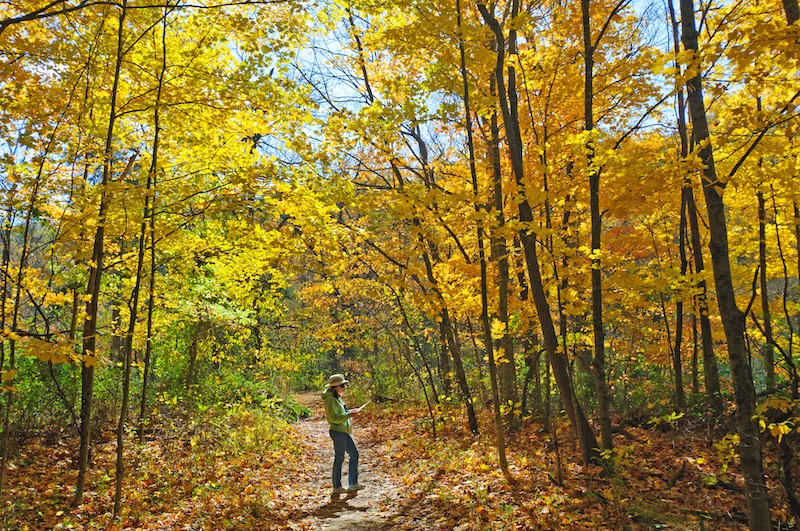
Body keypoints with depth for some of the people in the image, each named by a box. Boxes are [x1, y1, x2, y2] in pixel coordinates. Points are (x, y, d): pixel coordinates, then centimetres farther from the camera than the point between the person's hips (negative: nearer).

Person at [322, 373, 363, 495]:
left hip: (345, 432, 10)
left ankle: (353, 484, 19)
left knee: (354, 454, 12)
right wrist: (349, 415, -22)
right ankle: (337, 487, 9)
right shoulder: (330, 399, -15)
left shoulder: (338, 397, 16)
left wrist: (350, 412, 10)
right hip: (338, 431, -10)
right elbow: (334, 417, -22)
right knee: (339, 459, -2)